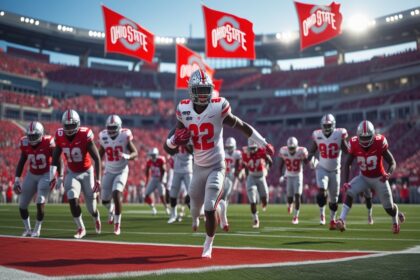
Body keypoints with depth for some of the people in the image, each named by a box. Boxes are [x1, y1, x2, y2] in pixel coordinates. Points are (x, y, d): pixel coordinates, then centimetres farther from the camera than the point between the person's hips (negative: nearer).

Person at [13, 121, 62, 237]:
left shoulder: (48, 143, -20)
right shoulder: (25, 144, -8)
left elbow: (57, 161, -12)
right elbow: (21, 162, 4)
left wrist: (60, 178, -14)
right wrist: (17, 179, 1)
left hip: (46, 175, -5)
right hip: (32, 175, 5)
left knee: (40, 203, -17)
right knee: (22, 205, 4)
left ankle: (37, 229, 4)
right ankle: (27, 229, 24)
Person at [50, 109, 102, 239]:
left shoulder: (85, 135, -23)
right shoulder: (60, 137, -11)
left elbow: (97, 158, -20)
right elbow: (55, 158, 1)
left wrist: (98, 179, -24)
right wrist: (52, 176, -7)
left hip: (87, 172, -2)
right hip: (72, 173, 2)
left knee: (91, 207, 6)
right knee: (72, 200, -19)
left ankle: (96, 217, 43)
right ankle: (81, 228, 1)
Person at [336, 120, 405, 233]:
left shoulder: (379, 143, -25)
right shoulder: (354, 144, -18)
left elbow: (392, 163, -18)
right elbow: (348, 164, -6)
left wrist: (388, 173, -39)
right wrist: (346, 181, -18)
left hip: (379, 179, -2)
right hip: (364, 177, 2)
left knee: (389, 207, 9)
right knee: (350, 192, -25)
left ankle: (395, 220, 44)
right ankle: (342, 220, -26)